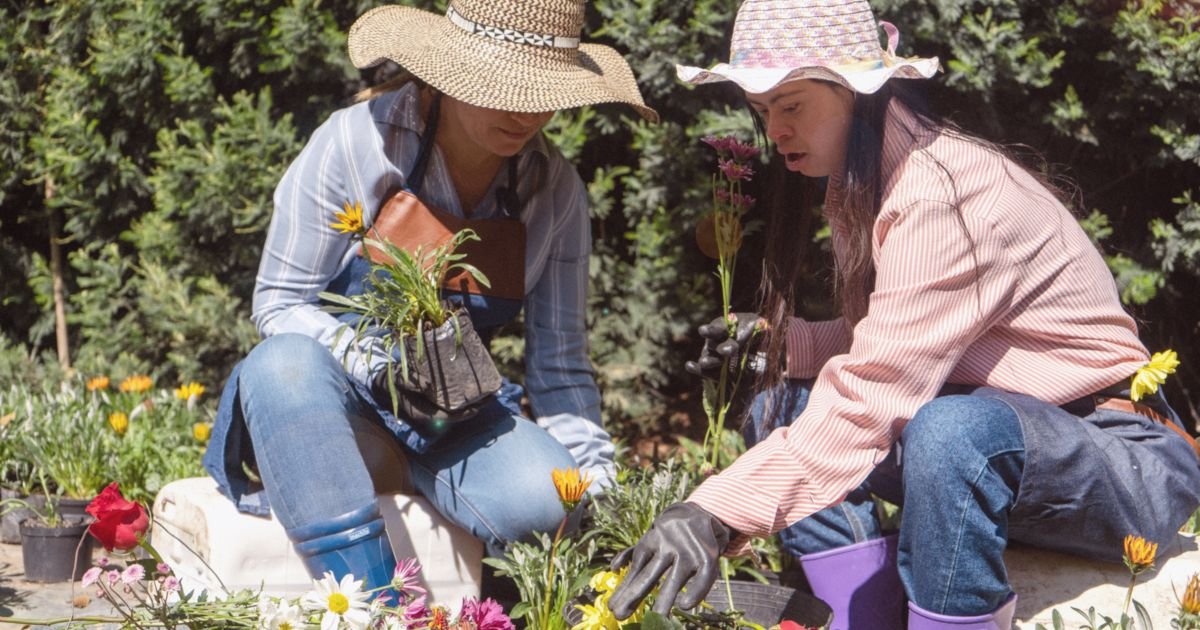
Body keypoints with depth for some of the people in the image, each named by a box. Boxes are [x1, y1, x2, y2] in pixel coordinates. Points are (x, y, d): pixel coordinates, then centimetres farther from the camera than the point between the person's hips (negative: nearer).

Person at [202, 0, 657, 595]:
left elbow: (559, 363, 3)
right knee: (286, 362, -38)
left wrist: (598, 491, -7)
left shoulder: (557, 190, -2)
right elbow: (279, 303, -8)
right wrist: (377, 367, -24)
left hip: (451, 418, 2)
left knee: (548, 498, -30)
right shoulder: (356, 142, -12)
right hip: (332, 401, -1)